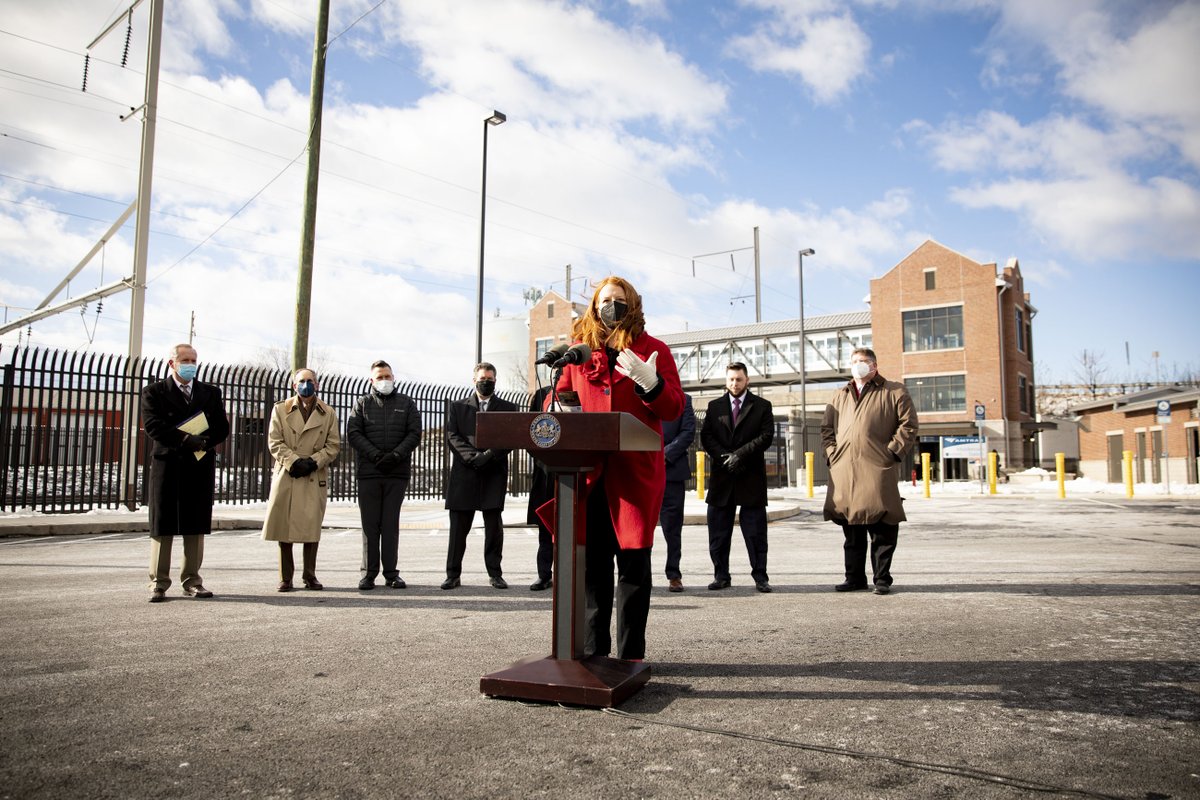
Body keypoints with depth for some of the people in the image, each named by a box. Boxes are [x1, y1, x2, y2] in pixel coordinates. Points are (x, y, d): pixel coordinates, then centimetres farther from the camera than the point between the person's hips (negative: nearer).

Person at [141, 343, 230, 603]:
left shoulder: (211, 393, 14)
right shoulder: (154, 392, 6)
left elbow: (222, 428, 7)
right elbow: (153, 426, -9)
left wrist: (202, 443, -11)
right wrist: (186, 440, -17)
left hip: (201, 466, 3)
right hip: (168, 464, -2)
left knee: (196, 526, 4)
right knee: (162, 526, 1)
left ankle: (192, 581, 12)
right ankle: (159, 583, 8)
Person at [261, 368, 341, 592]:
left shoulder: (328, 413, 9)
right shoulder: (280, 410, 8)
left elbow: (334, 445, 5)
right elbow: (274, 442, 1)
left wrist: (313, 461, -10)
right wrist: (294, 461, -13)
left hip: (315, 478, 0)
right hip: (286, 476, 0)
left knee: (312, 528, 0)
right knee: (284, 527, 0)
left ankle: (310, 576, 12)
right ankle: (285, 578, 10)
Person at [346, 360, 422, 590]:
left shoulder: (407, 403, 12)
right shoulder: (362, 403, 11)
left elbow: (414, 433, 3)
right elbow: (353, 433, 1)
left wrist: (396, 455, -12)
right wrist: (375, 455, -12)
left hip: (397, 472, 0)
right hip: (368, 471, 0)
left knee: (391, 523, 3)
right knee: (370, 524, 2)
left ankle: (391, 572, 7)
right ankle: (368, 573, 7)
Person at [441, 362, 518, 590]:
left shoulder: (508, 408, 12)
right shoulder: (457, 407, 14)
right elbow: (452, 436, 3)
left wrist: (489, 455, -13)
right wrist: (472, 456, -12)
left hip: (495, 473, 0)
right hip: (464, 472, 0)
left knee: (494, 525, 0)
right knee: (458, 525, 1)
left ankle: (495, 574, 8)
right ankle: (453, 574, 8)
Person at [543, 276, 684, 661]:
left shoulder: (653, 350, 7)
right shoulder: (580, 350, 15)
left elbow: (674, 408, 1)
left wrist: (651, 384, -19)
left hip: (635, 470, -2)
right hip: (587, 470, 3)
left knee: (633, 560, 1)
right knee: (592, 561, 6)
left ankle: (630, 655, 9)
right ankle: (593, 650, 17)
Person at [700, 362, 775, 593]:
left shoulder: (762, 406, 7)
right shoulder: (714, 406, 13)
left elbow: (766, 436, -4)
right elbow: (706, 437, 5)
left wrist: (740, 454, -13)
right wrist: (724, 457, -10)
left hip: (751, 478, -2)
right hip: (722, 477, 2)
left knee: (755, 531, 0)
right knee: (718, 532, 4)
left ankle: (760, 577, 7)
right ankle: (721, 576, 12)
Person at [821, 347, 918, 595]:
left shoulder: (894, 392, 8)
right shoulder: (840, 396, 21)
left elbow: (908, 424, 1)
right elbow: (826, 428, 21)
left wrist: (892, 452, -8)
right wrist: (832, 453, 7)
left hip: (878, 470, -4)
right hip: (844, 472, 4)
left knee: (882, 530, -2)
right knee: (851, 530, 9)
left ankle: (882, 579, 8)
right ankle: (855, 578, 18)